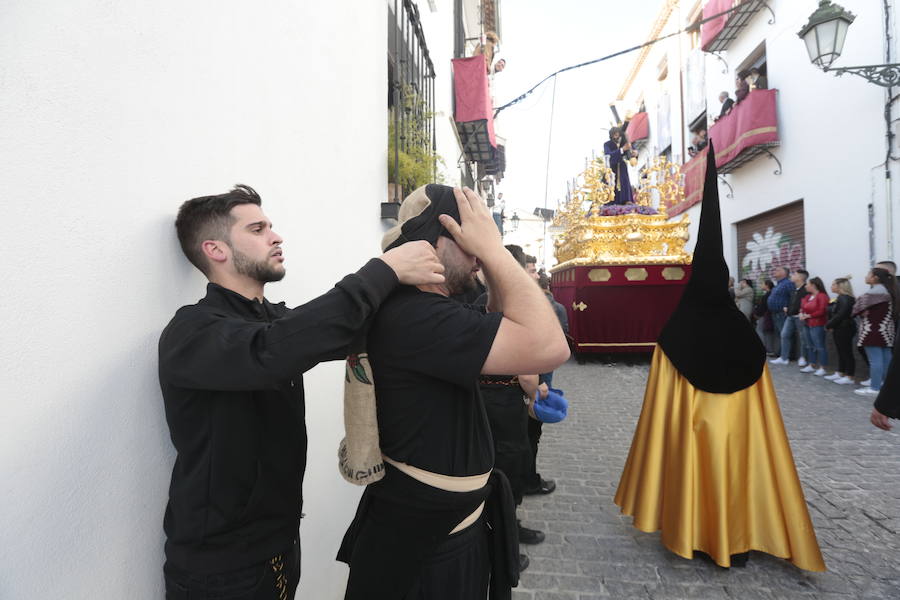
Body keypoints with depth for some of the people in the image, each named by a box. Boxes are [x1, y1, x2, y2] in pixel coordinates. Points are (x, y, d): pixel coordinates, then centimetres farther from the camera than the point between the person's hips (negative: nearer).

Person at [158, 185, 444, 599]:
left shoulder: (276, 319, 7)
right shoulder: (191, 331, -21)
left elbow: (342, 336, -1)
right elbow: (272, 353, -40)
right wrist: (386, 270, -37)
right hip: (220, 563, -6)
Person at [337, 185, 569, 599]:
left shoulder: (416, 309, 4)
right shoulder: (412, 315, -30)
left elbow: (505, 328, 9)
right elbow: (548, 345, -35)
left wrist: (489, 256, -3)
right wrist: (492, 246, -26)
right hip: (421, 539, -9)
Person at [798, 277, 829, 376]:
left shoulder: (822, 296, -12)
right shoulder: (808, 296, 12)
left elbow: (822, 311, -18)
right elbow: (802, 307, 19)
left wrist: (808, 315, -15)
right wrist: (801, 314, -1)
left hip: (818, 325, -9)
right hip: (808, 324, 9)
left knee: (819, 346, -5)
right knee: (811, 346, 15)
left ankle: (822, 368, -1)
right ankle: (812, 366, 24)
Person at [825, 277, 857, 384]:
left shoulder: (845, 299, -17)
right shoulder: (840, 298, 13)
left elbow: (840, 315, -22)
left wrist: (829, 325, -13)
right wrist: (830, 325, 1)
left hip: (844, 329, -10)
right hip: (839, 329, 10)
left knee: (846, 352, -2)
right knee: (841, 352, 15)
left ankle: (849, 377, 5)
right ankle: (839, 373, 23)